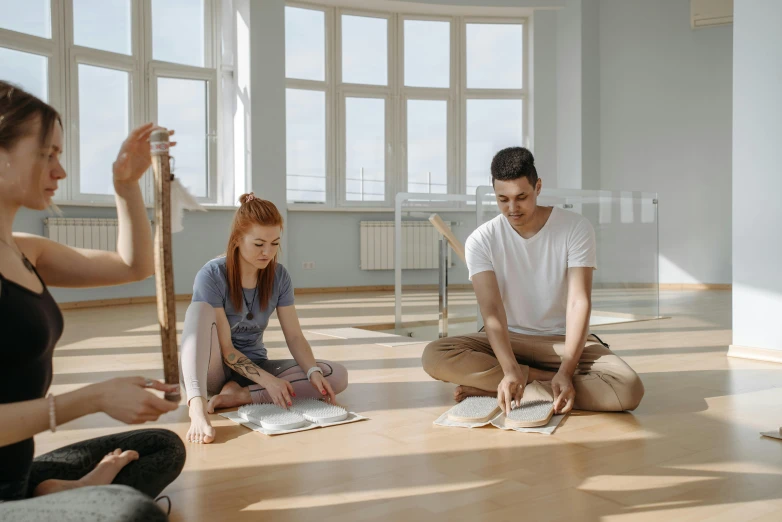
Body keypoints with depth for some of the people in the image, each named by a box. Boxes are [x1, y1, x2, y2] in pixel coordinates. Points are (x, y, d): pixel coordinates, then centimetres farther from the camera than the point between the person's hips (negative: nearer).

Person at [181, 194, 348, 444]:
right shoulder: (212, 275, -17)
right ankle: (197, 407, -48)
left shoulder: (279, 276, -5)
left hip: (255, 364, 4)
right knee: (200, 309, -32)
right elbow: (225, 348, -20)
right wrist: (267, 379, -32)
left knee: (337, 375, -17)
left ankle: (238, 395, -25)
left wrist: (313, 372, -25)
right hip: (212, 368, -3)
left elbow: (294, 336, -6)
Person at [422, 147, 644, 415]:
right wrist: (510, 370, -35)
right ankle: (542, 378, -17)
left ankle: (489, 387, -22)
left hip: (564, 339, 0)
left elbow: (579, 302, -17)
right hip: (509, 338, 0)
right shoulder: (481, 241, -9)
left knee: (629, 390, -30)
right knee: (434, 356, -26)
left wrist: (566, 371, -30)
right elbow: (491, 309, -18)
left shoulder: (576, 228, -10)